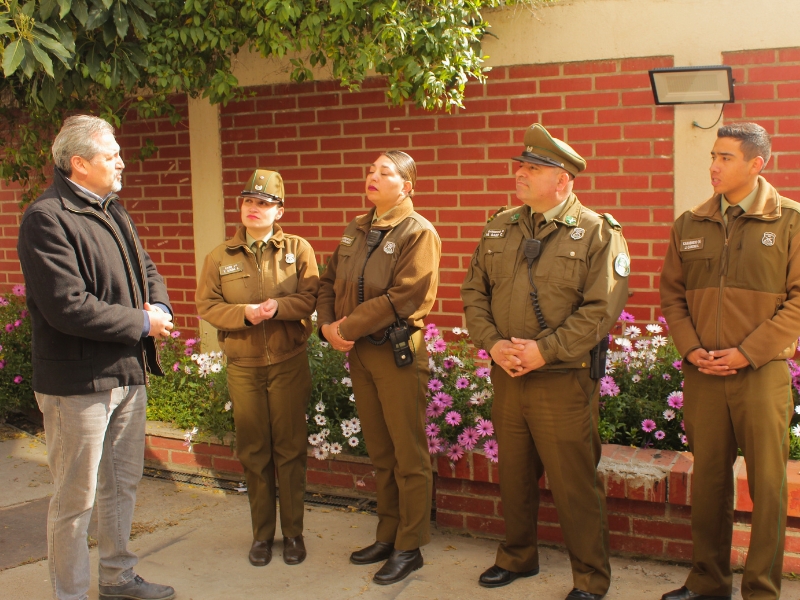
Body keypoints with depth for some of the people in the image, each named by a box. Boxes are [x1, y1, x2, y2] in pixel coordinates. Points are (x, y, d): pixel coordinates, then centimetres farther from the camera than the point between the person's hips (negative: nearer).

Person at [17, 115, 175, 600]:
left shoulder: (114, 211, 12)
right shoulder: (46, 218, -16)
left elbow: (147, 269, 20)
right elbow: (68, 306, -24)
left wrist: (159, 308, -3)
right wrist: (141, 323, -15)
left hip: (128, 372, 9)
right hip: (79, 381, -9)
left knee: (123, 484, 19)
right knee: (76, 498, 2)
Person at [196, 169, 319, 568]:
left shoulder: (298, 250, 1)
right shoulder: (220, 256, 5)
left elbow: (311, 297, -5)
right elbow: (207, 305, 1)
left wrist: (279, 306, -23)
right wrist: (244, 313, -17)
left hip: (289, 363, -1)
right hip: (242, 366, 2)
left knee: (290, 448, 5)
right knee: (253, 451, 8)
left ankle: (293, 532, 19)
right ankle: (262, 533, 23)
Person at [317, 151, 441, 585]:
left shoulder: (418, 233, -11)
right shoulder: (356, 231, 12)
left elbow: (401, 298, -20)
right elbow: (328, 281, 16)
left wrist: (346, 327, -16)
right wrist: (327, 325, -2)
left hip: (398, 353, -7)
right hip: (358, 353, 7)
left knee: (409, 456, 3)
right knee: (380, 453, 17)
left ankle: (409, 547, 15)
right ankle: (387, 536, 30)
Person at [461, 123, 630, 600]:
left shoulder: (597, 233, -7)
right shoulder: (500, 229, 10)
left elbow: (602, 308, -15)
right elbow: (475, 292, 10)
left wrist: (544, 350, -19)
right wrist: (493, 343, -6)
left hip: (564, 381, -5)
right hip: (507, 377, 5)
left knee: (575, 485, 2)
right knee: (514, 476, 17)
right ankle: (518, 557, 37)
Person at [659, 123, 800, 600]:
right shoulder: (691, 225, 8)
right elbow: (672, 293, 12)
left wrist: (747, 352, -13)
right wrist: (690, 348, -3)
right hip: (703, 375, 3)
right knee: (708, 480, 11)